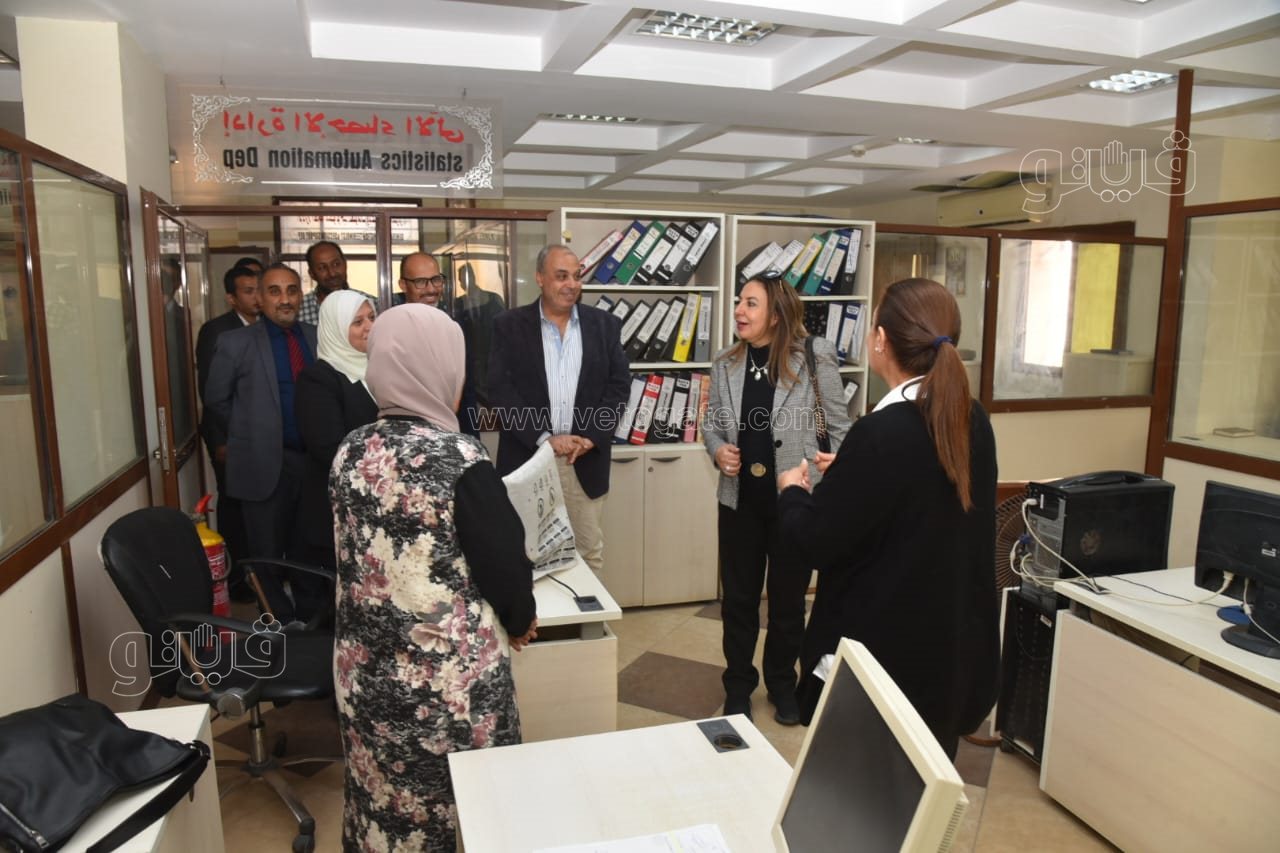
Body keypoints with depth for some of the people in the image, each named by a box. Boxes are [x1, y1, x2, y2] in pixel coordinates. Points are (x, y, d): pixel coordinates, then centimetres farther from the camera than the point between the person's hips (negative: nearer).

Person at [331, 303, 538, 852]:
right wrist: (521, 619, 5)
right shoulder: (458, 457, -20)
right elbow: (502, 558, -14)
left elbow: (352, 555, 9)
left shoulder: (349, 453, -2)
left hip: (366, 667, 6)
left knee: (383, 803, 21)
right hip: (451, 670, -5)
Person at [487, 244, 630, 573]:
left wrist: (591, 437, -10)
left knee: (589, 552, 11)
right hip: (528, 457, -1)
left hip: (586, 458, 2)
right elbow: (500, 390, -6)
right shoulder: (509, 325, 1)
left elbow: (619, 385, 4)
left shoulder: (605, 325, 7)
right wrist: (544, 439, -15)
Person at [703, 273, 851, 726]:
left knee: (789, 597, 14)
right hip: (740, 498, 3)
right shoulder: (724, 363, 0)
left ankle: (782, 684, 37)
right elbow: (711, 423, 10)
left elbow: (840, 427, -4)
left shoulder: (813, 357, -10)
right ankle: (738, 685, 33)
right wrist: (718, 450, -11)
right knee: (738, 598, 13)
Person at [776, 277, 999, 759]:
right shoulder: (972, 421, -1)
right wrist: (849, 473, 19)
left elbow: (818, 544, -18)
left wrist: (793, 492, 0)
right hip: (954, 643, 7)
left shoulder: (882, 433, -25)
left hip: (883, 650, -7)